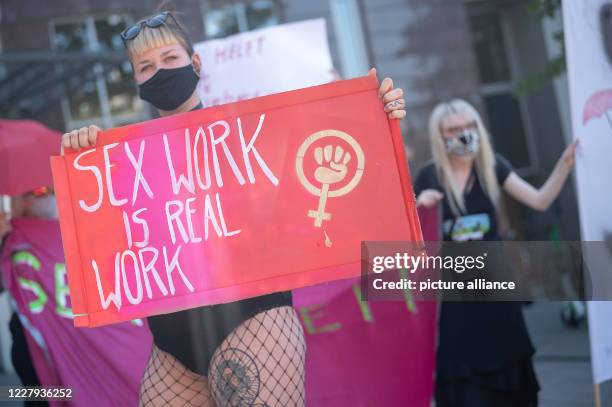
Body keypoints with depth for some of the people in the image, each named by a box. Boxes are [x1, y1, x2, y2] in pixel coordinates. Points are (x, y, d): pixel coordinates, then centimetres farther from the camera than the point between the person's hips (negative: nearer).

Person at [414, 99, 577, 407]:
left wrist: (565, 163, -17)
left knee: (504, 356, 11)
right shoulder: (429, 177, -7)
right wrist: (419, 206, -20)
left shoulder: (492, 167, -2)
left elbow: (540, 201, -6)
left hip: (494, 276, 2)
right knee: (461, 363, 1)